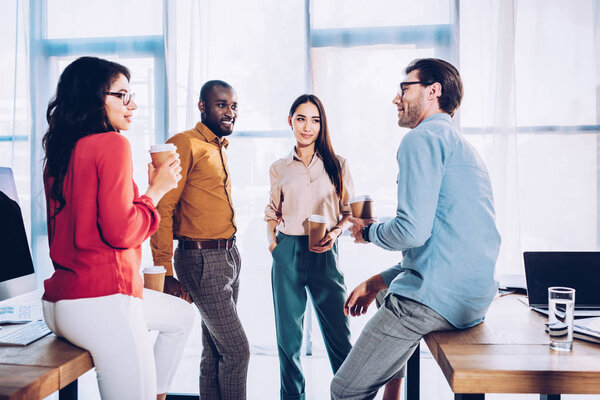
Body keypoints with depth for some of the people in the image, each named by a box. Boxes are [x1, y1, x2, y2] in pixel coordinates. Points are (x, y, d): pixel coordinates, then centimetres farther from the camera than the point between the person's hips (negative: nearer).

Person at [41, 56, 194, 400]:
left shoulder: (61, 152, 14)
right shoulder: (113, 143, -12)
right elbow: (120, 231, -19)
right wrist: (156, 190, -5)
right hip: (101, 302, -10)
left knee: (182, 315, 26)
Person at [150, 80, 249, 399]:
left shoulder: (219, 148, 17)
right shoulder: (185, 144, -11)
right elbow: (162, 208, -16)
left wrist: (229, 253, 12)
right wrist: (165, 273, -18)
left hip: (229, 256, 9)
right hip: (202, 261, -8)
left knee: (215, 350, 16)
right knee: (237, 351, -4)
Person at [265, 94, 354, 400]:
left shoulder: (337, 165, 6)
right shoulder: (279, 169, 9)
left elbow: (349, 211, 9)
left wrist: (335, 233, -8)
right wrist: (272, 240, 2)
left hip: (325, 255, -1)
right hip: (287, 254, 1)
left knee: (339, 334, 2)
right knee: (288, 334, 9)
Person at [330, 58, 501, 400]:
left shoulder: (423, 138, -10)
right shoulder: (461, 145, 21)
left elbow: (414, 231, -22)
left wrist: (368, 231, 0)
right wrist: (377, 282, 19)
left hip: (437, 298, -11)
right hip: (474, 298, 11)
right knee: (388, 295, 35)